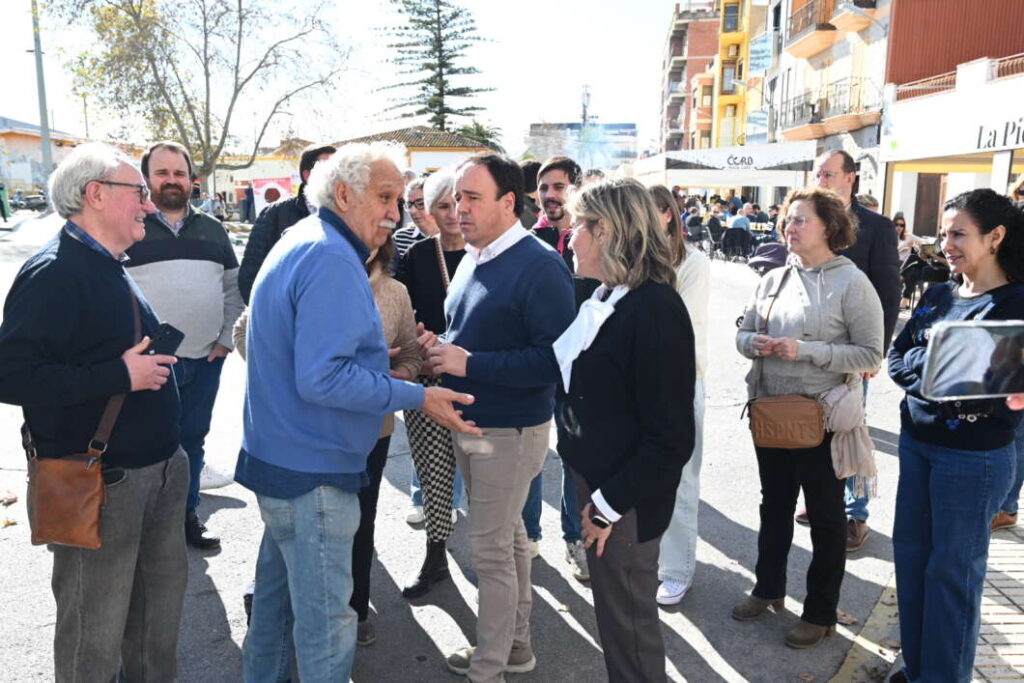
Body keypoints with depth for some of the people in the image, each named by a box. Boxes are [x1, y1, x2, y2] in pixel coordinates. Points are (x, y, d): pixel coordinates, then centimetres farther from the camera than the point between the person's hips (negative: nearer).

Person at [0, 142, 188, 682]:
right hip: (100, 485, -9)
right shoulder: (53, 272, -17)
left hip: (158, 469, 9)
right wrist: (120, 375, -24)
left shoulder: (110, 269, 12)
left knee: (162, 594, 21)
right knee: (96, 634, 7)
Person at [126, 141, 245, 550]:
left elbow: (234, 286, 13)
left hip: (205, 360, 4)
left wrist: (227, 339, 3)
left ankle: (188, 516, 30)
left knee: (193, 439, 15)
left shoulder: (212, 229, 12)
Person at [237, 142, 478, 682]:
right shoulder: (332, 261, -21)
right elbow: (321, 378, -27)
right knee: (326, 620, 3)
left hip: (277, 456, 11)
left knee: (278, 589, 25)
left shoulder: (300, 241, 11)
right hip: (313, 472, -10)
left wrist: (375, 364, 16)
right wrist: (416, 397, -22)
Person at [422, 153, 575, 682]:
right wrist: (441, 347, -2)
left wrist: (470, 364, -24)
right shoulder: (471, 258, 8)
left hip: (510, 431, -8)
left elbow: (556, 357, -25)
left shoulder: (539, 266, -18)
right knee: (507, 537, 20)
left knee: (491, 549, 1)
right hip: (470, 422, 9)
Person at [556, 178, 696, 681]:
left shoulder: (656, 309, -22)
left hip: (624, 501, -8)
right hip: (593, 480, 8)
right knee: (613, 613, 24)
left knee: (628, 624, 12)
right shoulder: (605, 299, 4)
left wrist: (610, 504, -17)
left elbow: (671, 439, -22)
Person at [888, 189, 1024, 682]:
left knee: (952, 568, 4)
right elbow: (896, 358, 4)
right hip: (915, 441, 6)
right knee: (910, 553, 14)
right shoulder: (936, 296, 8)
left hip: (974, 455, -6)